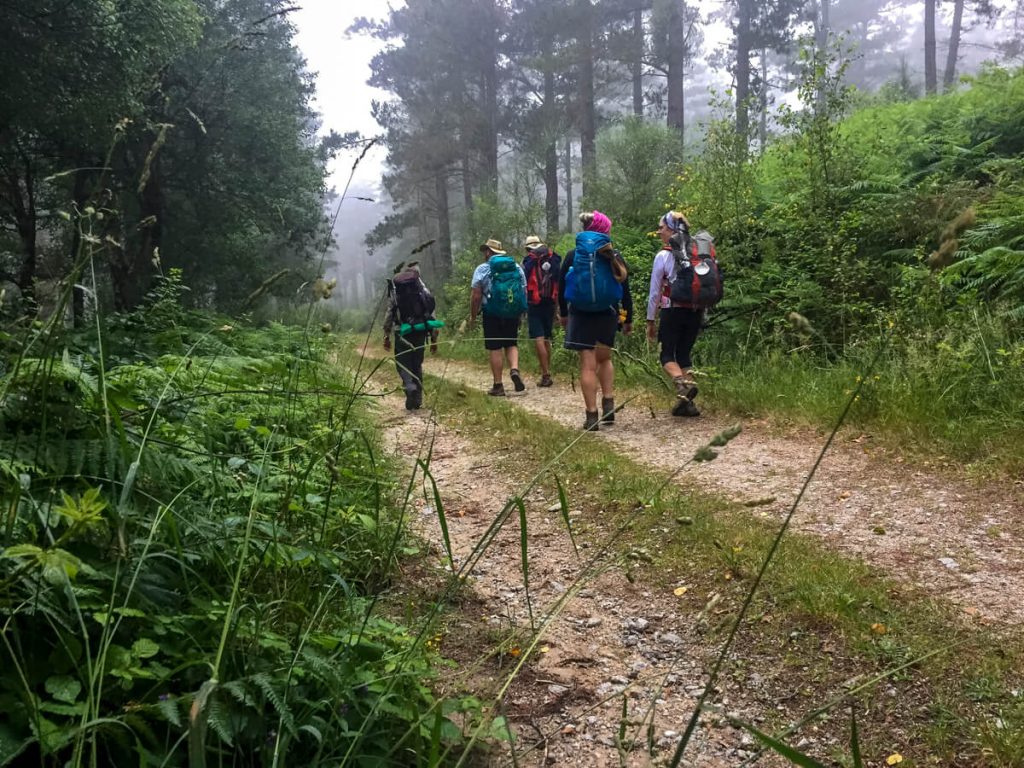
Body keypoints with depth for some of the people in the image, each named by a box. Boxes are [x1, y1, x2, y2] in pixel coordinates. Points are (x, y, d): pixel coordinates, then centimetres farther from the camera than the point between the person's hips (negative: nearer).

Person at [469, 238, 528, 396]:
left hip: (492, 314, -3)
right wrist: (520, 315, 18)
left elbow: (476, 296, -8)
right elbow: (524, 292, 10)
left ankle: (498, 385, 4)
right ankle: (514, 369, -9)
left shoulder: (483, 269, -4)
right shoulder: (517, 268, 10)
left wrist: (473, 316, 1)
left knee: (495, 348, 2)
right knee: (511, 344, 17)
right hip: (513, 314, 4)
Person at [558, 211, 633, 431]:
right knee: (604, 358, 21)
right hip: (607, 315, 1)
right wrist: (628, 319, 12)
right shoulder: (614, 257, -2)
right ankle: (608, 403, 7)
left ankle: (592, 415, -1)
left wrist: (563, 313, 18)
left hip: (581, 315, -1)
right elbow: (626, 292, 1)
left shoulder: (572, 256, -1)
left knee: (588, 365, 1)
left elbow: (562, 288, 4)